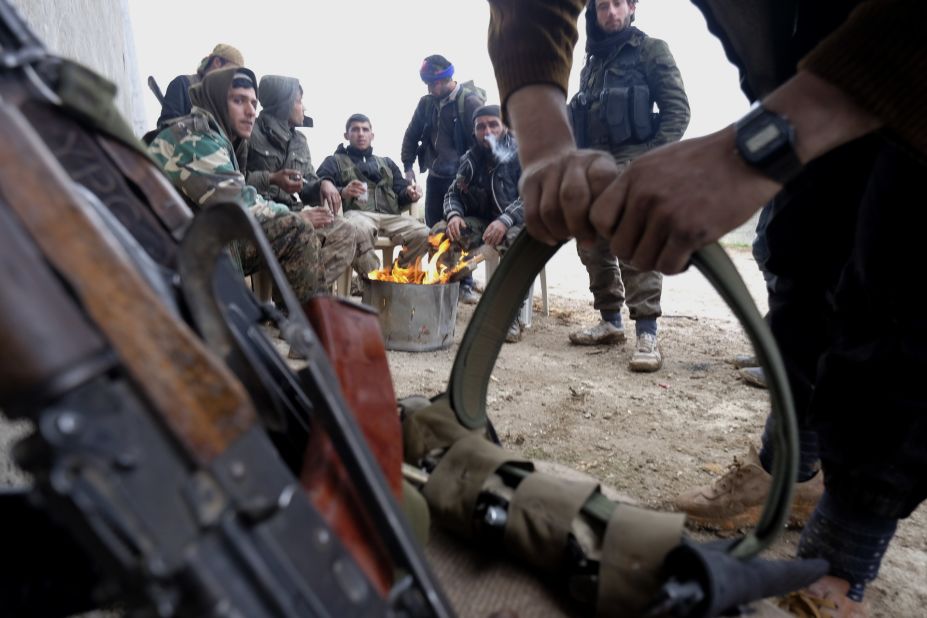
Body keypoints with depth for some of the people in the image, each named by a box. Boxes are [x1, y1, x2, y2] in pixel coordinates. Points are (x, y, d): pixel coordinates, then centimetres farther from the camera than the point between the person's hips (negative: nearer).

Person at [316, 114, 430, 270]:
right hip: (356, 213, -3)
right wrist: (342, 192, -14)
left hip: (390, 216, 4)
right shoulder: (334, 161, 24)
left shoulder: (386, 163, 35)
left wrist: (409, 194, 0)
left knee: (423, 234, -27)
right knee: (361, 228, -42)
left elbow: (401, 194, 26)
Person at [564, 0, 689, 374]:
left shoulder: (650, 51, 5)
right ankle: (610, 321, 17)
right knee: (592, 248, 6)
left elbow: (677, 108, -2)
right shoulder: (592, 62, 22)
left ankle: (646, 335, -15)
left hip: (632, 165, -7)